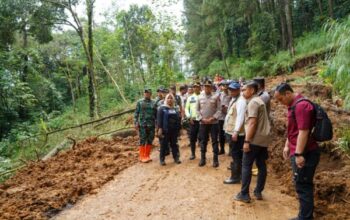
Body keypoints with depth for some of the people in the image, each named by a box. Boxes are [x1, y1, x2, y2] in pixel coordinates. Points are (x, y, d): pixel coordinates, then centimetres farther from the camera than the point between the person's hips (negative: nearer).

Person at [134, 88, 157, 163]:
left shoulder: (153, 103, 8)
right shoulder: (139, 102, 2)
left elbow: (156, 114, 11)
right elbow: (136, 113, 1)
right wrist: (136, 123, -7)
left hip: (151, 125, 3)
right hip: (142, 125, -3)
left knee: (150, 141, 7)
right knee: (143, 141, -2)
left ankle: (147, 156, 19)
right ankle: (142, 157, 8)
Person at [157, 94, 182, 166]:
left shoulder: (175, 109, 13)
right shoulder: (162, 108, -1)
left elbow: (178, 119, 16)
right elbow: (159, 119, -7)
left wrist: (179, 128, 12)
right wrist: (160, 128, -16)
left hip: (174, 130, 4)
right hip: (165, 130, -4)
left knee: (174, 144, 11)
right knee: (164, 145, 2)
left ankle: (176, 157, 19)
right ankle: (162, 159, 9)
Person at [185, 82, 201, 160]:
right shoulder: (190, 98, 9)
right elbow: (186, 108, 10)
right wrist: (189, 117, -3)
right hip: (193, 120, 3)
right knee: (192, 138, 7)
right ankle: (193, 154, 20)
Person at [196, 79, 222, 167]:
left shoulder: (216, 96, -3)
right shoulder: (200, 97, 4)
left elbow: (219, 109, -6)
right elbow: (197, 110, 6)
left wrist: (213, 118, -16)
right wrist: (202, 119, -7)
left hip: (214, 122, -2)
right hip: (203, 123, 2)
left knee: (214, 141, 4)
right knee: (203, 141, 10)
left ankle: (215, 159, 14)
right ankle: (203, 159, 21)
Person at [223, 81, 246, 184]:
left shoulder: (240, 101, -16)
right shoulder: (233, 99, 15)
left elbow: (240, 117, -24)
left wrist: (236, 132, -28)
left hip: (235, 133, -10)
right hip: (231, 131, 10)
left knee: (235, 155, -2)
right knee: (237, 154, 19)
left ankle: (235, 177, 6)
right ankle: (238, 173, 31)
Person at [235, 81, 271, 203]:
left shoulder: (253, 102, -14)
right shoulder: (259, 101, 17)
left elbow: (252, 123, -22)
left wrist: (247, 140, -21)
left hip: (255, 139, -10)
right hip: (263, 138, 10)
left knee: (246, 166, -2)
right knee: (262, 166, 11)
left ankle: (244, 194, 2)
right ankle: (258, 192, 20)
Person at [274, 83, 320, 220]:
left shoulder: (301, 105, -19)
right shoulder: (293, 105, 14)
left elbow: (303, 132, -24)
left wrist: (299, 154, -24)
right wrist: (287, 146, 22)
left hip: (305, 153, -10)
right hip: (299, 152, 10)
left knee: (302, 186, -1)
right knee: (304, 185, 17)